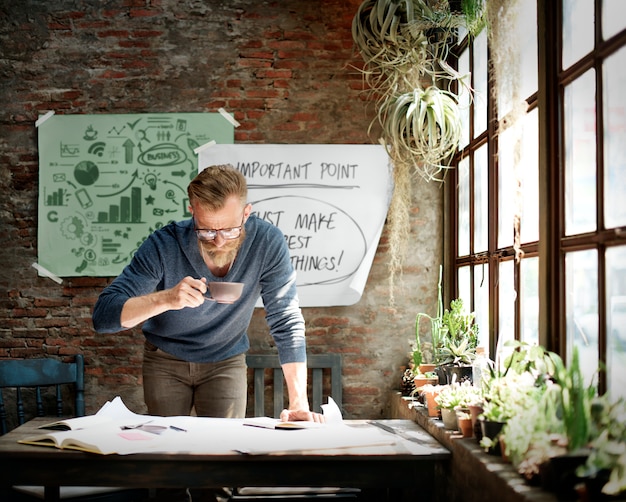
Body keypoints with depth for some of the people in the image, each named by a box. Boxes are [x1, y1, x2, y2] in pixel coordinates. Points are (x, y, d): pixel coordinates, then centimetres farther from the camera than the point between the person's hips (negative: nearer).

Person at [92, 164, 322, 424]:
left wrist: (299, 403, -25)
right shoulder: (164, 245, -26)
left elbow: (287, 323, -19)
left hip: (226, 362, 1)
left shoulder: (267, 242, -23)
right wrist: (166, 298, -45)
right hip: (166, 362, 0)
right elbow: (102, 316, -28)